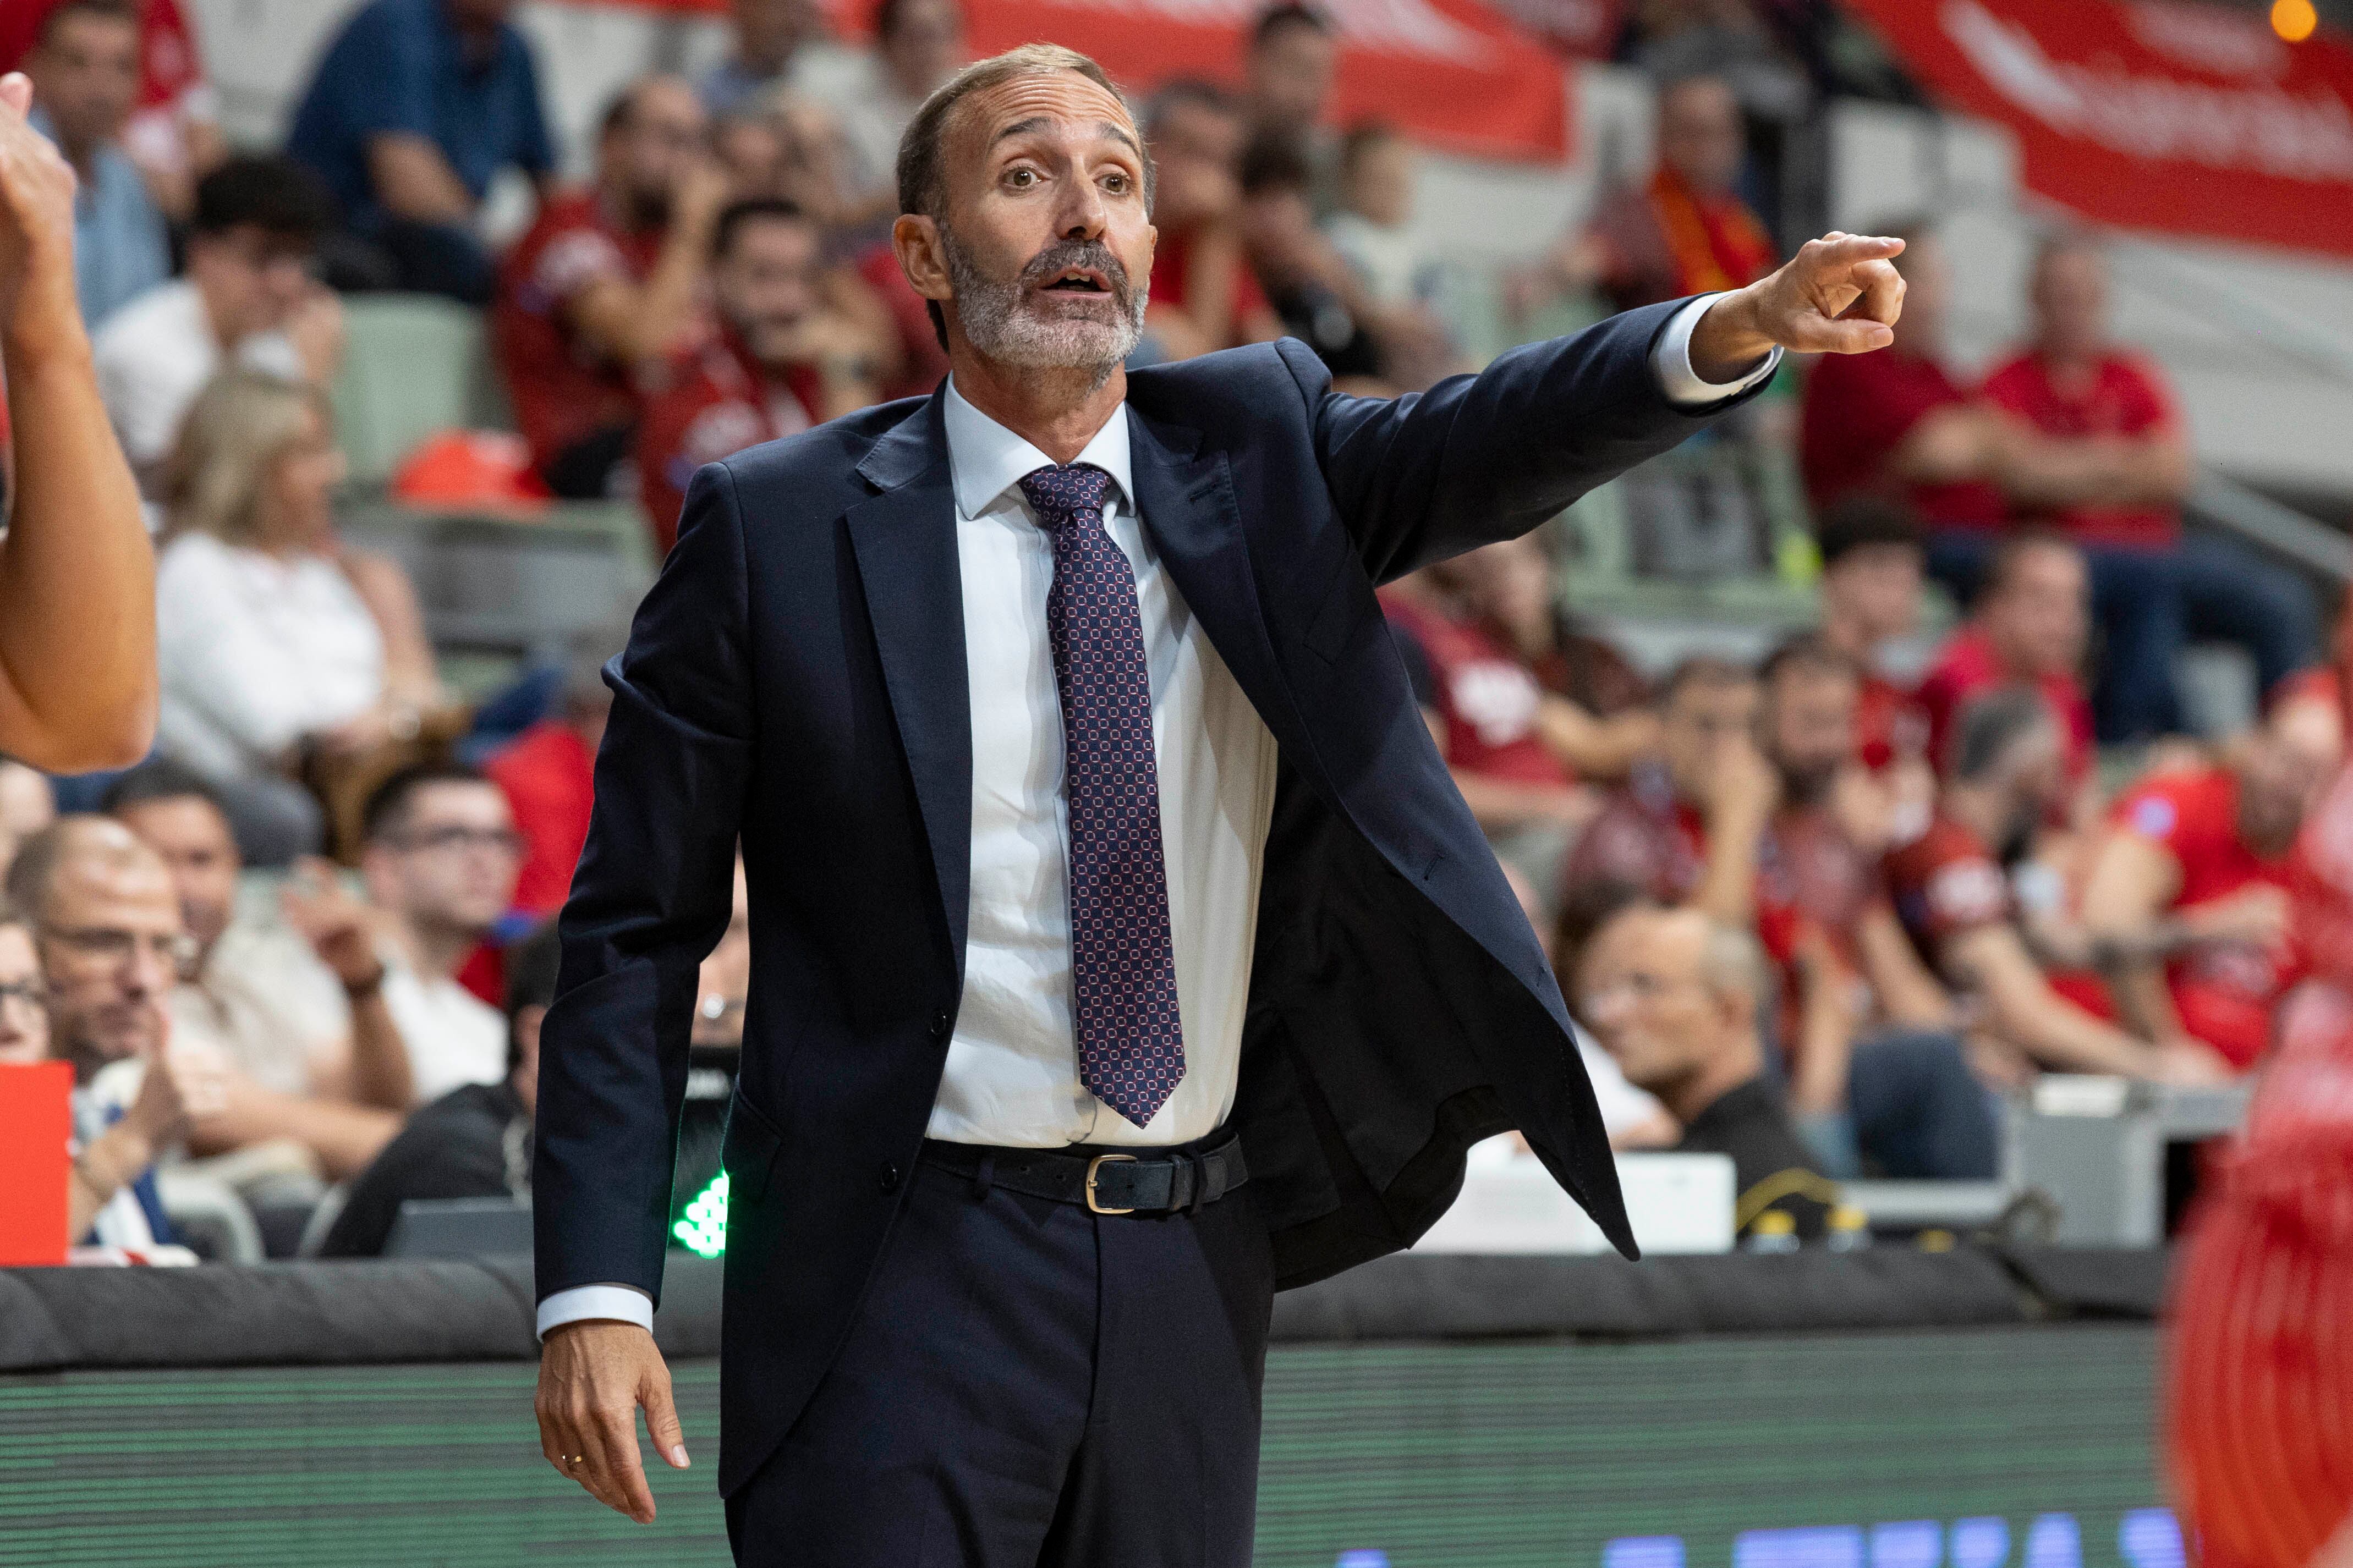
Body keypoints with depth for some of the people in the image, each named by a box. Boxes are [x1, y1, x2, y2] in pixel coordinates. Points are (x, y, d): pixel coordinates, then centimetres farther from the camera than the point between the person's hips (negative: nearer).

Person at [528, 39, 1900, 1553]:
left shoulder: (1251, 452, 7)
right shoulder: (777, 530, -2)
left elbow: (1479, 448, -12)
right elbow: (636, 932, -2)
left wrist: (1738, 331, -33)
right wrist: (597, 1290, -10)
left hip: (1192, 1264, 3)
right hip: (914, 1269, -3)